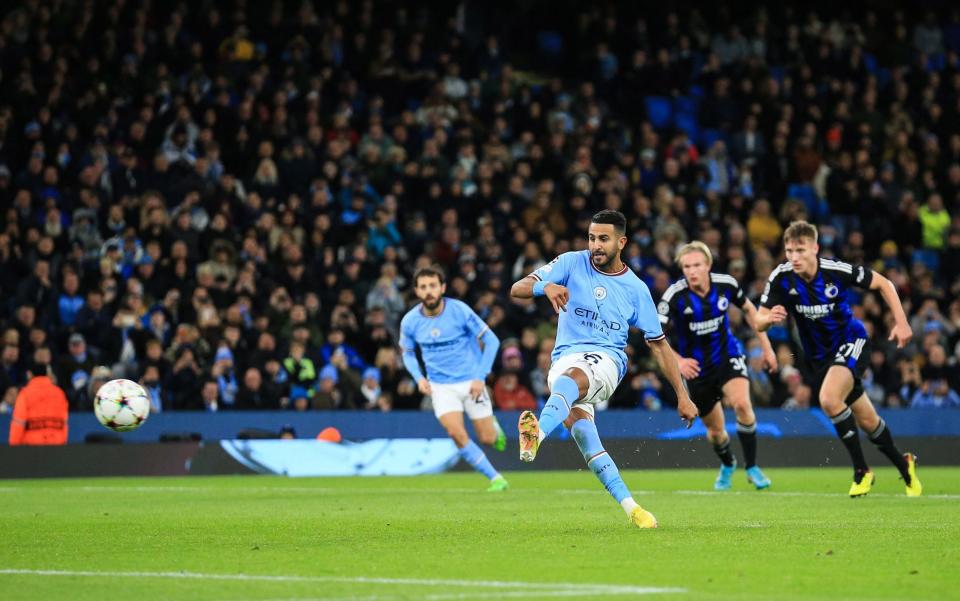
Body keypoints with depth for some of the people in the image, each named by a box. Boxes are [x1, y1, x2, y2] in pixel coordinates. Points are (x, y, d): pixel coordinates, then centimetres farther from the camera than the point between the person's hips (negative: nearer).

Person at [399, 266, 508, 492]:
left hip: (471, 382, -1)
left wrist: (481, 377, -13)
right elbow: (407, 353, 12)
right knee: (457, 434, -18)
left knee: (487, 439, 0)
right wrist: (419, 377, -7)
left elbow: (491, 340, -7)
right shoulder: (410, 321, -7)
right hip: (440, 386, 1)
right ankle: (495, 479, -3)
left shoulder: (460, 311, -15)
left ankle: (493, 425, 39)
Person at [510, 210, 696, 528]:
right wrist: (545, 287, -23)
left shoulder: (635, 289, 7)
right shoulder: (572, 263, 7)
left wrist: (683, 395, 10)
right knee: (587, 443, -18)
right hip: (564, 361, 2)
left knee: (571, 377, -39)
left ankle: (537, 433, -66)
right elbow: (516, 289, 0)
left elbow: (659, 345, 13)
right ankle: (631, 507, -13)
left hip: (607, 359, -2)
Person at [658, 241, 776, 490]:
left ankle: (752, 467, -11)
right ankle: (727, 465, 43)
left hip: (727, 354, 0)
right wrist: (677, 360, -29)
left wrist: (766, 347, 7)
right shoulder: (675, 296, -21)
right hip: (696, 366, 0)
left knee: (741, 403, -27)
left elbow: (749, 310, 6)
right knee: (715, 429, 8)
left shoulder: (725, 284, -14)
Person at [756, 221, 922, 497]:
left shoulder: (837, 271, -23)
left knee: (829, 399, -29)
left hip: (851, 342, -4)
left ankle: (861, 470, -14)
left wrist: (901, 322, -15)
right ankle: (903, 466, 35)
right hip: (820, 356, 4)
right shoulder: (781, 278, -17)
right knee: (866, 420, 11)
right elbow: (759, 321, -13)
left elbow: (883, 284, -8)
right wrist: (769, 318, -37)